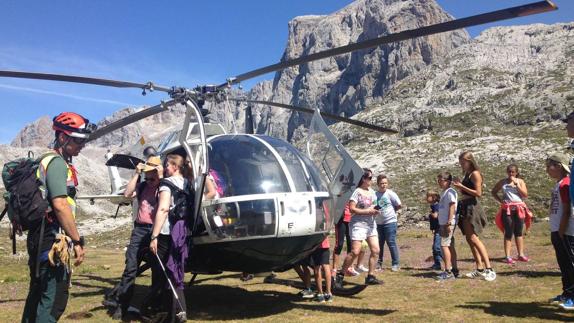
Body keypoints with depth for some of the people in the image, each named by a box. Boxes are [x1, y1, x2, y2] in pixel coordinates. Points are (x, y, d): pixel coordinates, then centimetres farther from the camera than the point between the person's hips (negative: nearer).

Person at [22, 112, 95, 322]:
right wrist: (78, 241, -18)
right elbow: (61, 206, -23)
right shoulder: (57, 163, -14)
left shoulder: (46, 160, 17)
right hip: (52, 239, -10)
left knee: (38, 293, 18)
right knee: (55, 297, -6)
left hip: (40, 237, 10)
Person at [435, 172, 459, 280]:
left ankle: (448, 271, -10)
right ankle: (454, 269, 20)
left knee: (444, 245, -11)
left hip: (448, 223, -10)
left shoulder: (450, 192, -10)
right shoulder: (444, 192, 17)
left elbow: (452, 207, -17)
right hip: (443, 223, 10)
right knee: (450, 246, 13)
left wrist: (449, 223, -21)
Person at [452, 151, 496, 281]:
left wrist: (462, 186, -16)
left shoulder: (475, 174, -9)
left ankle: (489, 269, -14)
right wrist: (459, 186, 5)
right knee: (469, 239, 8)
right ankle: (480, 268, 13)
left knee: (473, 238, -15)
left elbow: (478, 193, -17)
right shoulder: (467, 175, 17)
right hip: (465, 208, 9)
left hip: (472, 208, -9)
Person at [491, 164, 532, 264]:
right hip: (507, 209, -2)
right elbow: (493, 192, 12)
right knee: (508, 232, -2)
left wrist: (517, 184, -10)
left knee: (519, 232, 9)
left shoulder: (520, 181, 6)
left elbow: (525, 194, -5)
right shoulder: (503, 182, 4)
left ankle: (521, 254, 17)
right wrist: (500, 200, -1)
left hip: (519, 209, 2)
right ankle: (507, 256, -1)